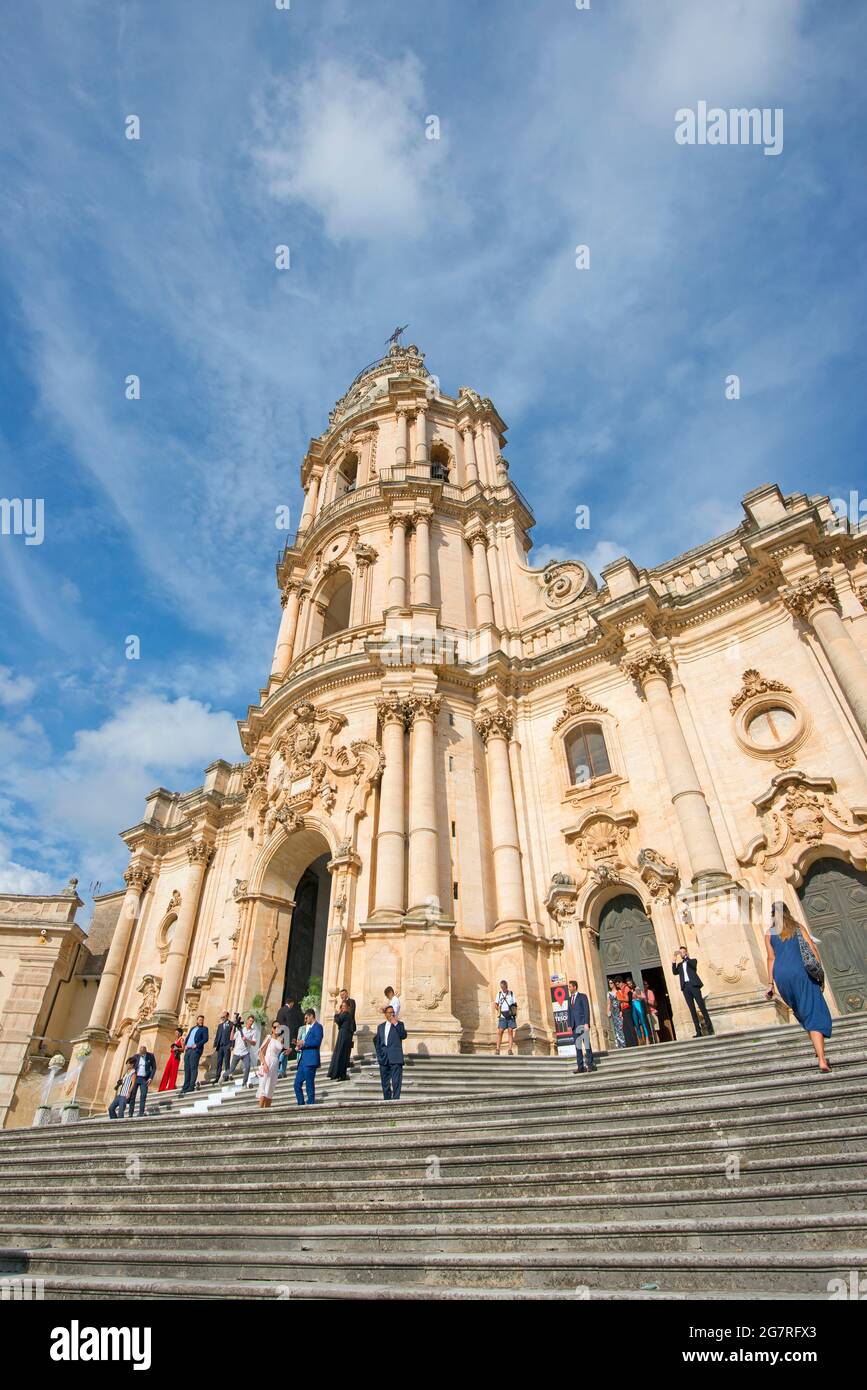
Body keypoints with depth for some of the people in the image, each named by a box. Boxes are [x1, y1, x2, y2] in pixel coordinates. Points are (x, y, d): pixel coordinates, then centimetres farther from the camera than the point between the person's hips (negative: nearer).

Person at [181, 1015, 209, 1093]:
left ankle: (191, 1086, -12)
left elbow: (205, 1039, -5)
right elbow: (187, 1037, 22)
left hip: (195, 1050, -6)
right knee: (186, 1068, 3)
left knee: (193, 1068, -12)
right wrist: (185, 1045, 3)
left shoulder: (204, 1029, 7)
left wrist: (196, 1045, -15)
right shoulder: (192, 1028, 26)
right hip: (188, 1050, 6)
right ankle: (186, 1086, 8)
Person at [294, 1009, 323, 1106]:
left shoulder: (317, 1026, -6)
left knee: (309, 1086, -4)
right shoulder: (308, 1028, 23)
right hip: (303, 1061, 9)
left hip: (310, 1060, -9)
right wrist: (301, 1046, 6)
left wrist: (304, 1042, -11)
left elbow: (317, 1041, -18)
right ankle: (301, 1105, 17)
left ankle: (311, 1104, 3)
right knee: (297, 1084, 9)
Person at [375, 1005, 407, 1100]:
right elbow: (377, 1043, 20)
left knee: (396, 1082, -9)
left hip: (395, 1058, -4)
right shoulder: (381, 1026, 16)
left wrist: (396, 1024, -16)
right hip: (384, 1059, 4)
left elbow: (403, 1035, -13)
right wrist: (379, 1055, 9)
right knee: (385, 1083, 9)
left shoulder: (399, 1024, 4)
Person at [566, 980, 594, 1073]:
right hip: (574, 1026, 5)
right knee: (577, 1046, 4)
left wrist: (586, 1023, -14)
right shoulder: (570, 998, 16)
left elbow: (587, 1010, -6)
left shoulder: (583, 996, 0)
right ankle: (580, 1066, 7)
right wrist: (569, 1025, 7)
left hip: (582, 1024, -5)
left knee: (587, 1044, -5)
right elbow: (569, 1012, 15)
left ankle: (590, 1065, 2)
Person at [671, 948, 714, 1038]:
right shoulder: (679, 964, 21)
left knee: (702, 1007, -7)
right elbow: (674, 972, 4)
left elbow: (693, 964, -11)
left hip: (693, 985, -3)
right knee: (692, 1010, 0)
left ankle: (709, 1029, -3)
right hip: (685, 987, 3)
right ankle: (698, 1031, -1)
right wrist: (674, 960, -4)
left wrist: (686, 956, -11)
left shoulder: (692, 960, 12)